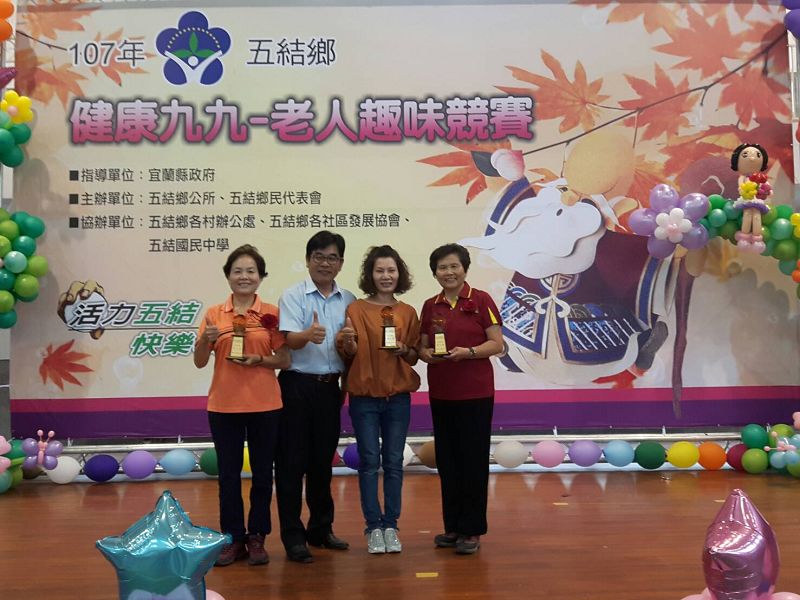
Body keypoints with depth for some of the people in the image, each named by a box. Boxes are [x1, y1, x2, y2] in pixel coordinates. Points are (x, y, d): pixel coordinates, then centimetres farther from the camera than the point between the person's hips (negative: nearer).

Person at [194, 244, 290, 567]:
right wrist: (205, 340, -16)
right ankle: (233, 539, 19)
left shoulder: (272, 313, -1)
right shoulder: (214, 313, 3)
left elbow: (284, 360, 1)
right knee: (228, 473, 7)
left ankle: (256, 537, 21)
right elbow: (199, 362, 3)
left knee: (262, 473, 7)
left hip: (264, 404, -1)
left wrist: (258, 359, -16)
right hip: (224, 404, 1)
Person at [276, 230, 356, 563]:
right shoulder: (293, 295, -4)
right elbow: (291, 340, -19)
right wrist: (309, 335, -38)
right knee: (292, 461, 0)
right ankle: (293, 535, 9)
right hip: (297, 385, -4)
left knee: (323, 460, 14)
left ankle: (321, 529, 27)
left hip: (330, 386, 4)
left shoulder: (349, 300, 8)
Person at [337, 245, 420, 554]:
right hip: (364, 395, -2)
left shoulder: (408, 312, 6)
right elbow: (350, 354, -1)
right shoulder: (357, 309, -1)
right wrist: (348, 340, -21)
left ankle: (391, 526, 15)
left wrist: (403, 350, -10)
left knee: (394, 462, 5)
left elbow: (414, 356, 11)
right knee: (369, 462, 1)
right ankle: (374, 527, 11)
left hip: (398, 395, 2)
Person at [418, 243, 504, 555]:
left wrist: (468, 351, -22)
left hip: (475, 392, -4)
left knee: (473, 459, 1)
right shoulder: (430, 306, 8)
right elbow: (422, 346, 11)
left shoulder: (480, 300, -4)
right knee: (447, 459, 10)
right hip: (441, 392, 4)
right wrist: (428, 354, -11)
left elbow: (497, 344, -7)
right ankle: (452, 526, 22)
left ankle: (472, 530, 11)